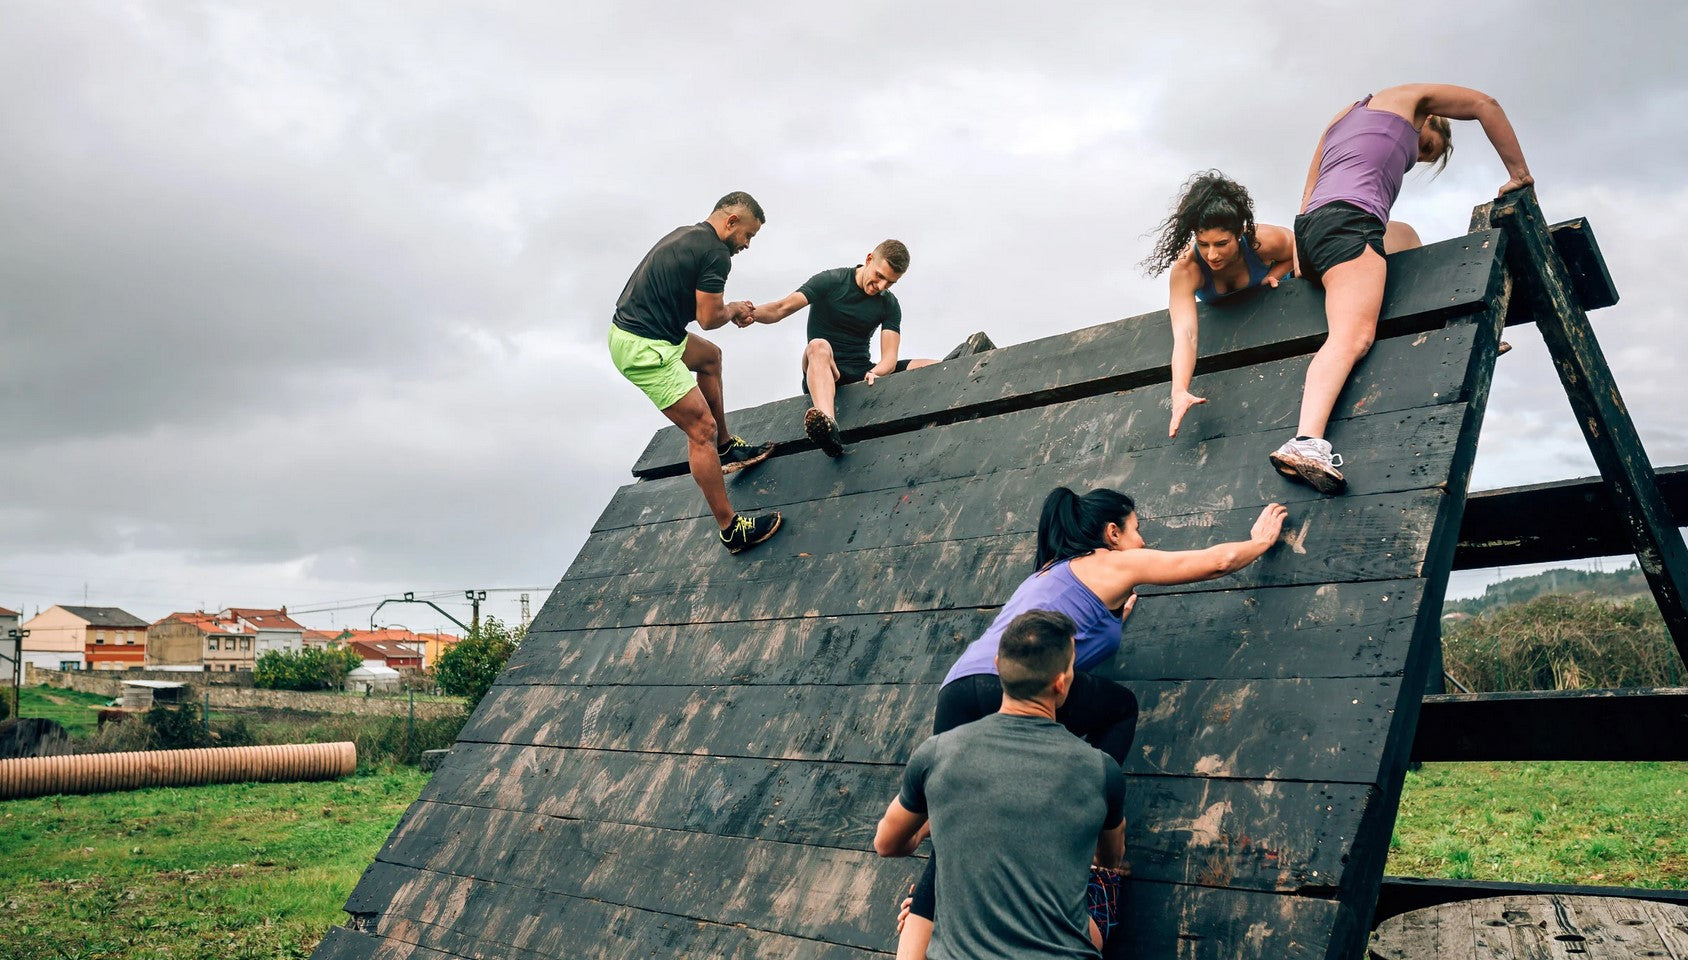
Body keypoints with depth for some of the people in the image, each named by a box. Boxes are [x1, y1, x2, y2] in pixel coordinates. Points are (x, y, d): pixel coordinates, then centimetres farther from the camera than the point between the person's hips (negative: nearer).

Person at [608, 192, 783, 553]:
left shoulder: (686, 235, 16)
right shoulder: (715, 253, -13)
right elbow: (709, 317, -12)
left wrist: (728, 309, 17)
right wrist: (733, 309, 8)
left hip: (628, 330, 10)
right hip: (645, 350, -10)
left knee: (709, 356, 30)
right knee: (702, 429, -9)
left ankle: (725, 447, 36)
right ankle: (730, 529, -4)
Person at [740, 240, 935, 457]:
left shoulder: (889, 305, 9)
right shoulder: (831, 282, -1)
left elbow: (889, 357, -3)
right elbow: (782, 308, -12)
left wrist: (875, 373, -28)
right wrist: (753, 313, -35)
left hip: (863, 372, 4)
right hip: (825, 373, -4)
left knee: (937, 369, -14)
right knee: (818, 347, -41)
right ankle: (828, 424, -67)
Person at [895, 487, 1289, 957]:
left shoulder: (1046, 574, 36)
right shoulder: (1116, 564, 18)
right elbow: (1218, 560, 27)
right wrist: (1262, 539, 44)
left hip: (955, 692, 7)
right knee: (1122, 707, 22)